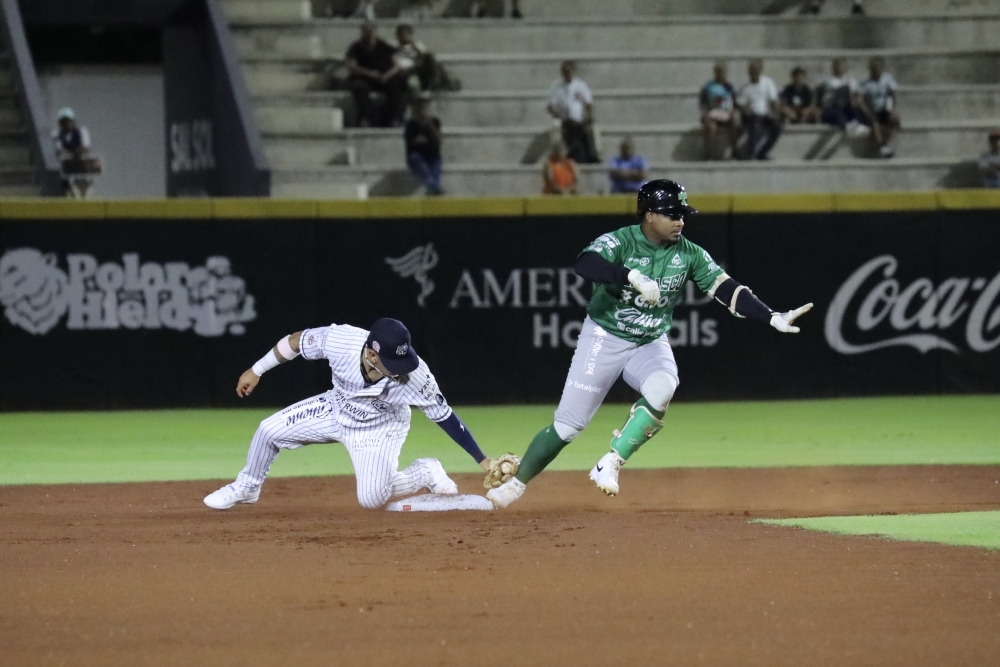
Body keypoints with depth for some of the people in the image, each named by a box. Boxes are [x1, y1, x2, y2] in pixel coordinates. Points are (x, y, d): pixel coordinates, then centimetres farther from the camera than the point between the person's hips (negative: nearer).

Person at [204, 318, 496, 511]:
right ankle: (246, 488, 31)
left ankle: (426, 473, 8)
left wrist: (483, 460, -25)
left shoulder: (414, 375, -39)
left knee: (372, 498, -21)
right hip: (336, 408, 3)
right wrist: (256, 371, -4)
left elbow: (444, 415, -27)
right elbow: (297, 341, -15)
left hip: (380, 428, -3)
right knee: (269, 431, 0)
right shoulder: (339, 339, -35)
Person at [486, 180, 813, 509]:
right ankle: (516, 483, 16)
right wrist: (633, 276, -52)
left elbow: (726, 288, -11)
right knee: (568, 424, -4)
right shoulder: (619, 242, -19)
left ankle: (611, 464, -21)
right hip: (604, 340, -3)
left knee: (661, 388, -31)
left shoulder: (689, 254, -6)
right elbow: (584, 264, -39)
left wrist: (772, 318, -23)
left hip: (651, 344, 3)